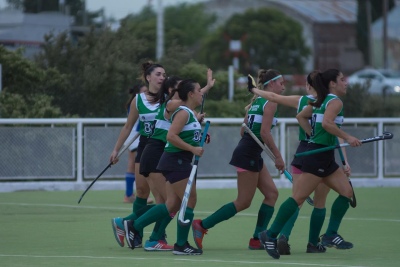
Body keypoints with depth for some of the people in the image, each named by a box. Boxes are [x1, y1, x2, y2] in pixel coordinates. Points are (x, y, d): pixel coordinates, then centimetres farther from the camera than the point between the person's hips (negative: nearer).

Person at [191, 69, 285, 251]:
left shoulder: (256, 101, 15)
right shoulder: (270, 103, -11)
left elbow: (244, 130, 17)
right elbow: (264, 132, -20)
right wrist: (278, 156, -16)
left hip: (252, 155, 10)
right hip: (248, 155, -10)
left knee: (272, 193, 8)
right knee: (243, 202, -4)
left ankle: (258, 239, 7)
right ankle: (201, 225, -2)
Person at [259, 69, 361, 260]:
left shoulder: (321, 101, 16)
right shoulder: (335, 101, -11)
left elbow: (301, 116, 23)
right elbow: (327, 122, -27)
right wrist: (347, 138, -23)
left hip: (325, 158, 10)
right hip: (318, 156, -10)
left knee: (347, 191, 7)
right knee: (299, 197, -10)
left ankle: (330, 235, 7)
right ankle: (271, 236, -7)